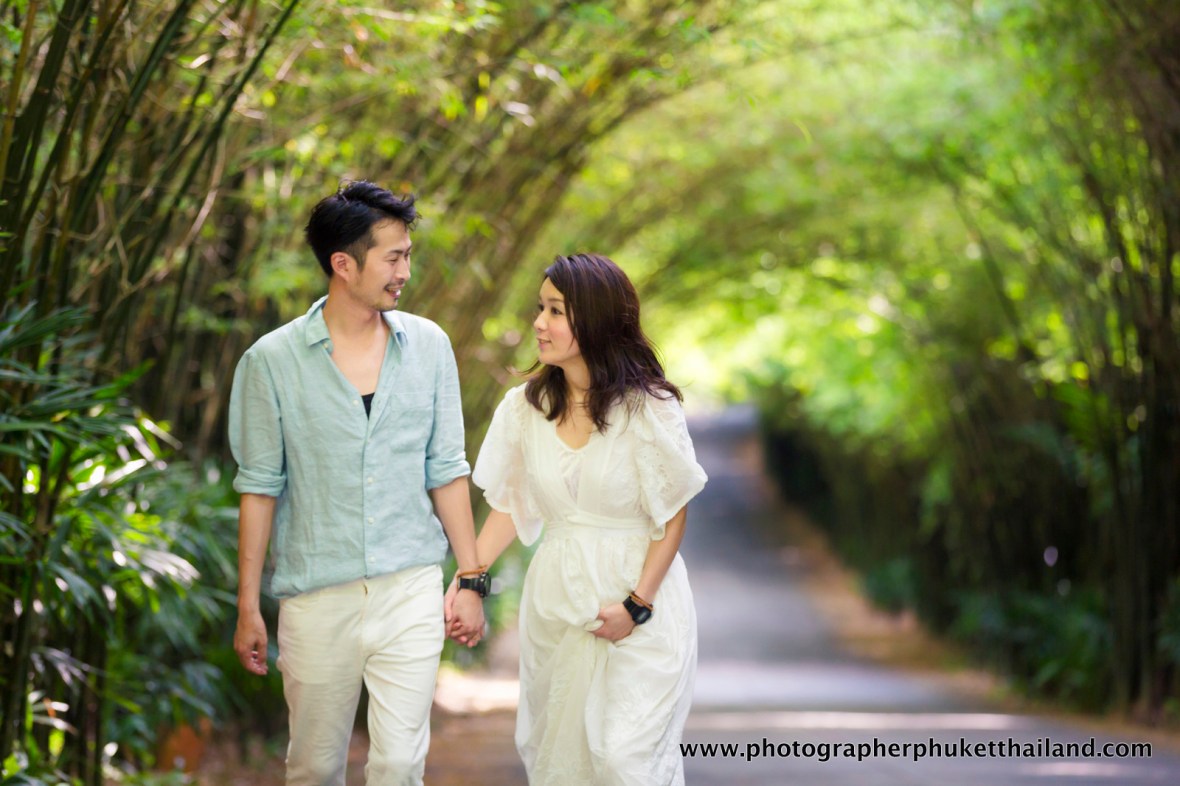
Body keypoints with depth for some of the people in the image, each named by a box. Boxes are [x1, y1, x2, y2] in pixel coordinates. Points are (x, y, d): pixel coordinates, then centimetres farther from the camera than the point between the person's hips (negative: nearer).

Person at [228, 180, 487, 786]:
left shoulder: (428, 346, 4)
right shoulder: (272, 361, -4)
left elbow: (445, 470, 9)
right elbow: (259, 487, 0)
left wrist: (471, 579, 7)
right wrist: (248, 608, 0)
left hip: (410, 593, 1)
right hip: (317, 598, -1)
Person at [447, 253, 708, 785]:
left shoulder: (649, 409, -10)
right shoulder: (525, 407, 3)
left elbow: (672, 520, -7)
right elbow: (508, 507, 8)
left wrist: (636, 605, -15)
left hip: (636, 593, -5)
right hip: (555, 597, 5)